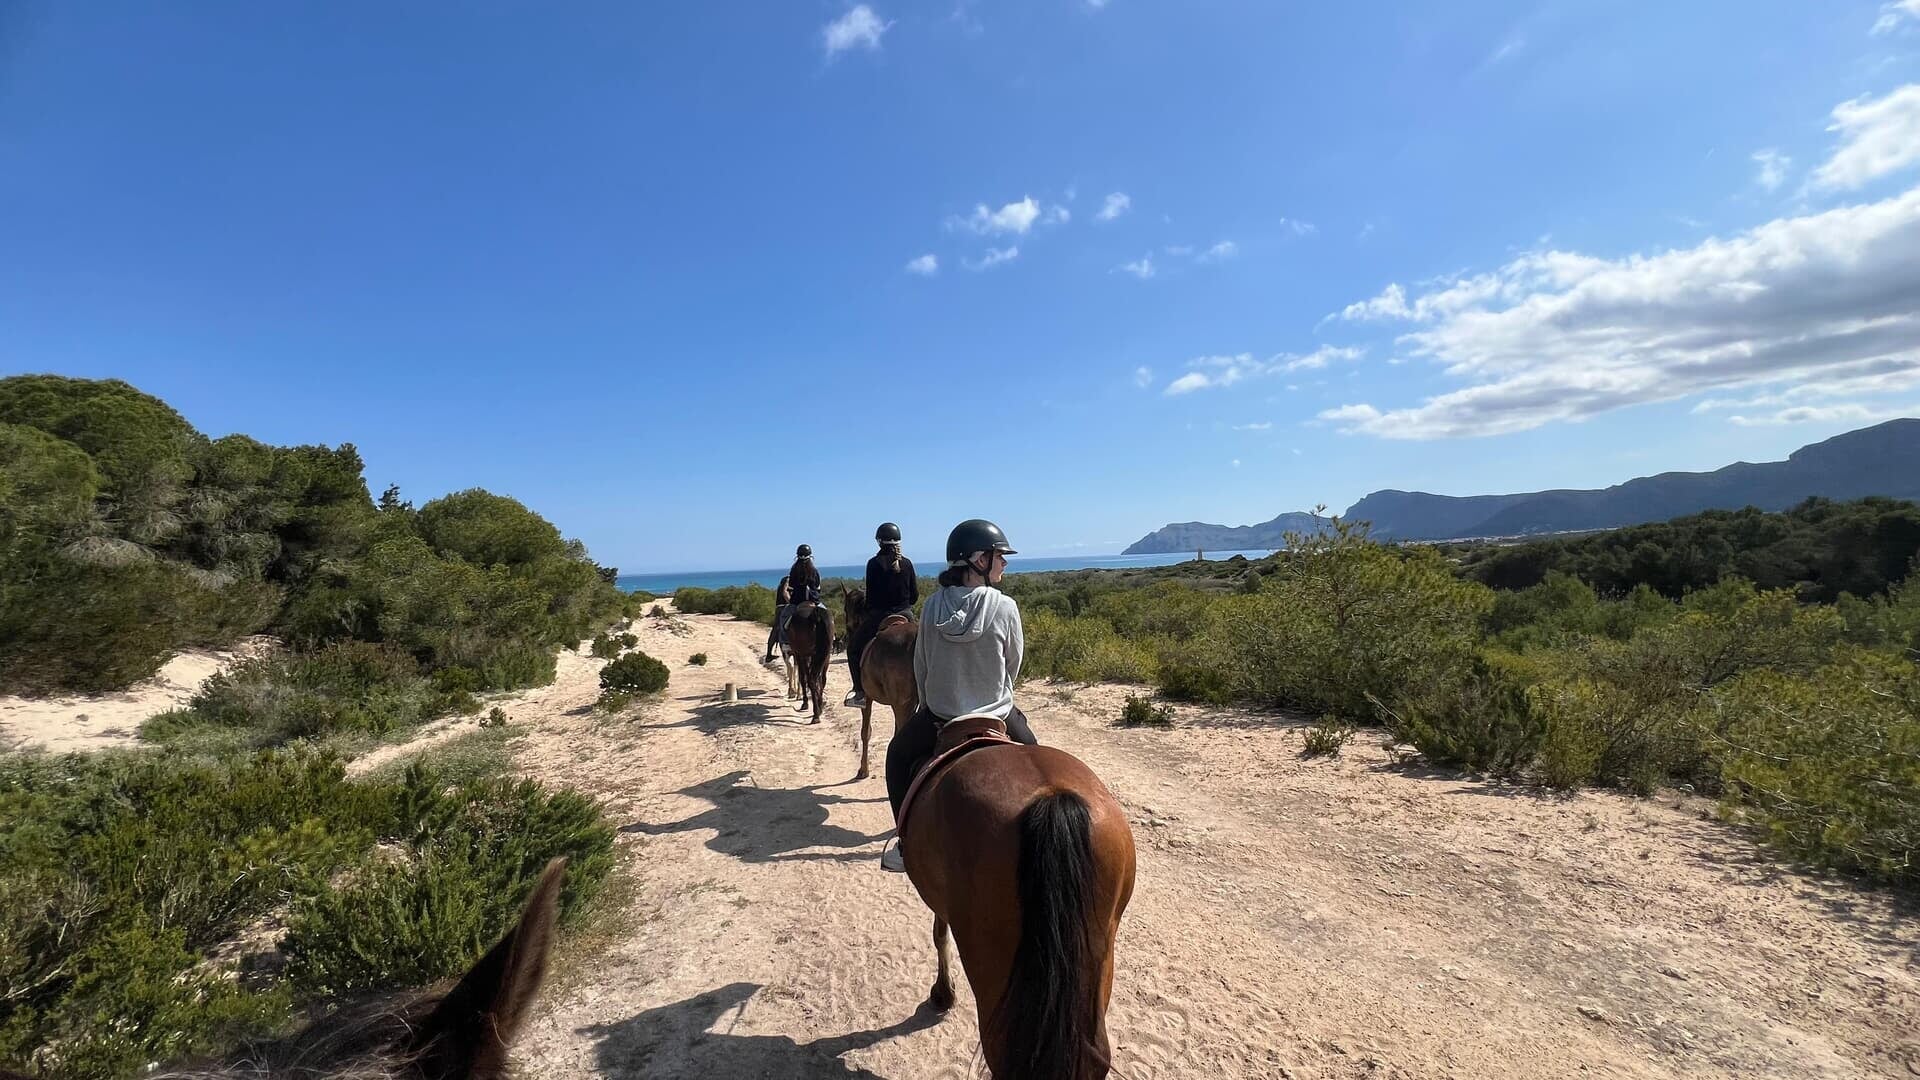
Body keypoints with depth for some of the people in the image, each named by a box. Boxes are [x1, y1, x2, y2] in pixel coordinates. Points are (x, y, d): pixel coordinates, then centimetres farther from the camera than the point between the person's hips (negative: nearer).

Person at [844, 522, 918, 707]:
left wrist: (869, 612, 10)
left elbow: (871, 595, -6)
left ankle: (860, 692, 9)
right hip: (905, 614, 3)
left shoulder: (874, 563, -8)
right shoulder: (907, 563, 1)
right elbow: (915, 595, 3)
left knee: (854, 647, 15)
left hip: (879, 615, -3)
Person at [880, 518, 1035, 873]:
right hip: (998, 717, -1)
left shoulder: (932, 606, -11)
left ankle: (907, 844, 30)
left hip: (938, 717, 1)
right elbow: (1013, 665, -4)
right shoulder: (1004, 607, -18)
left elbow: (920, 666, 0)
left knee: (899, 754, 29)